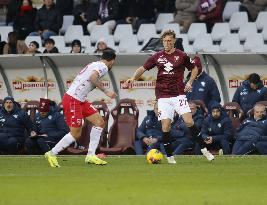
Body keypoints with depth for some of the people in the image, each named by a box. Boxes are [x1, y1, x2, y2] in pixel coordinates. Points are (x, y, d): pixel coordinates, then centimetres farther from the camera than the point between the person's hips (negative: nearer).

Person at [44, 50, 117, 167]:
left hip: (80, 100, 10)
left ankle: (91, 155, 5)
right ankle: (52, 154, 5)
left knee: (100, 122, 5)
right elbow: (93, 77, -27)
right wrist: (106, 91, -24)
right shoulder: (103, 67, -9)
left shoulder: (95, 65, 19)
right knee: (76, 134, -8)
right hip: (72, 100, -10)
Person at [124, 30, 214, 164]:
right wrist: (133, 78, -6)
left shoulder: (181, 56, 2)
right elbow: (143, 68, 11)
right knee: (165, 126, -7)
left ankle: (204, 150, -4)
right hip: (163, 96, 1)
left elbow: (194, 68, 16)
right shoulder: (157, 57, 6)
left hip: (178, 94, -1)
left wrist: (190, 82, 1)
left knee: (189, 121, -14)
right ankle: (169, 156, 4)